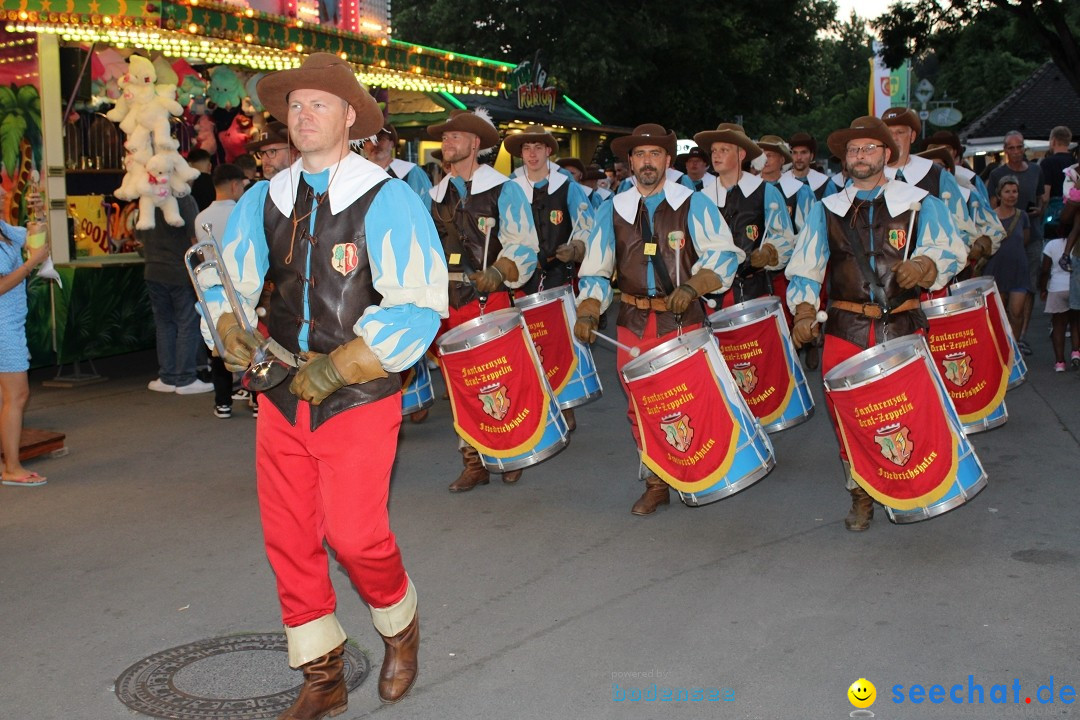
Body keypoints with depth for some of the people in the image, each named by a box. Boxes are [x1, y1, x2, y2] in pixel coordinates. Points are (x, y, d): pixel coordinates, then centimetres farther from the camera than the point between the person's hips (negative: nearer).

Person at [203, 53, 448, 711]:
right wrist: (232, 329, -6)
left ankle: (400, 626, 23)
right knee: (287, 538, 7)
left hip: (359, 399, -5)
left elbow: (420, 305, -15)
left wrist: (337, 368, -18)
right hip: (282, 398, 5)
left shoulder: (386, 199, -9)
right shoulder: (265, 200, 8)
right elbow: (227, 277, 17)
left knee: (353, 532, -11)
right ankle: (322, 680, 25)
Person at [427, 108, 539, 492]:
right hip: (450, 302, 5)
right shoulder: (438, 195, 15)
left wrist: (498, 273, -23)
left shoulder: (503, 190, -2)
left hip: (491, 301, -5)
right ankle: (474, 464, 15)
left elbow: (524, 245, -8)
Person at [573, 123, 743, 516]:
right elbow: (595, 269, 9)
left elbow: (724, 254, -5)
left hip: (683, 321, -2)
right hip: (634, 323, 3)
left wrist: (692, 286, -21)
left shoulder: (693, 204, 3)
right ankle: (657, 483, 16)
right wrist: (588, 311, -7)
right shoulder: (612, 211, 10)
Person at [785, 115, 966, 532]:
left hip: (904, 326, -1)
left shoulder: (919, 204, 8)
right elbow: (805, 267, 9)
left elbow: (951, 250, -2)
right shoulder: (826, 211, 14)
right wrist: (805, 311, -7)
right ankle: (861, 498, 16)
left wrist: (921, 266, -23)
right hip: (845, 330, 1)